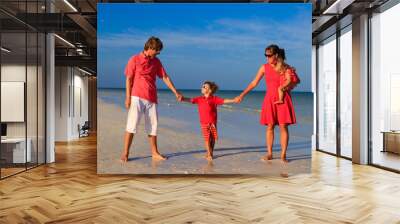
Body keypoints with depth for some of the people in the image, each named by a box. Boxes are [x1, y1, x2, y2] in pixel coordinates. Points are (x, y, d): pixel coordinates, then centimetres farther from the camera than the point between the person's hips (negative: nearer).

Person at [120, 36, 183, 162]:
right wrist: (128, 97, -7)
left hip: (152, 99, 5)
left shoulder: (156, 62, 12)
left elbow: (165, 77, 12)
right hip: (137, 98, -5)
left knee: (153, 126, 8)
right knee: (132, 125, -8)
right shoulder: (135, 60, -1)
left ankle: (155, 153, 17)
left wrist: (176, 92, 8)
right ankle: (125, 153, -3)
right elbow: (129, 79, -2)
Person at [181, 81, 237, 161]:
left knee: (213, 138, 7)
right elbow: (190, 100, -4)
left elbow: (224, 101, -5)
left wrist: (234, 100, -15)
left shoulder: (214, 99, -1)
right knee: (207, 138, -1)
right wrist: (183, 99, -22)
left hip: (212, 122, 0)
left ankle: (211, 153, 26)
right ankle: (209, 154, 11)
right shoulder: (199, 99, 4)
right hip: (204, 123, 0)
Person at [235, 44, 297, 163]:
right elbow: (254, 83, 8)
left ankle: (283, 155, 4)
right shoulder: (264, 67, 4)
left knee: (283, 126, -3)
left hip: (283, 99, -1)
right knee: (270, 126, 2)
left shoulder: (286, 67, 1)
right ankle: (269, 153, 11)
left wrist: (285, 86, -15)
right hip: (270, 99, 2)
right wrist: (242, 95, 5)